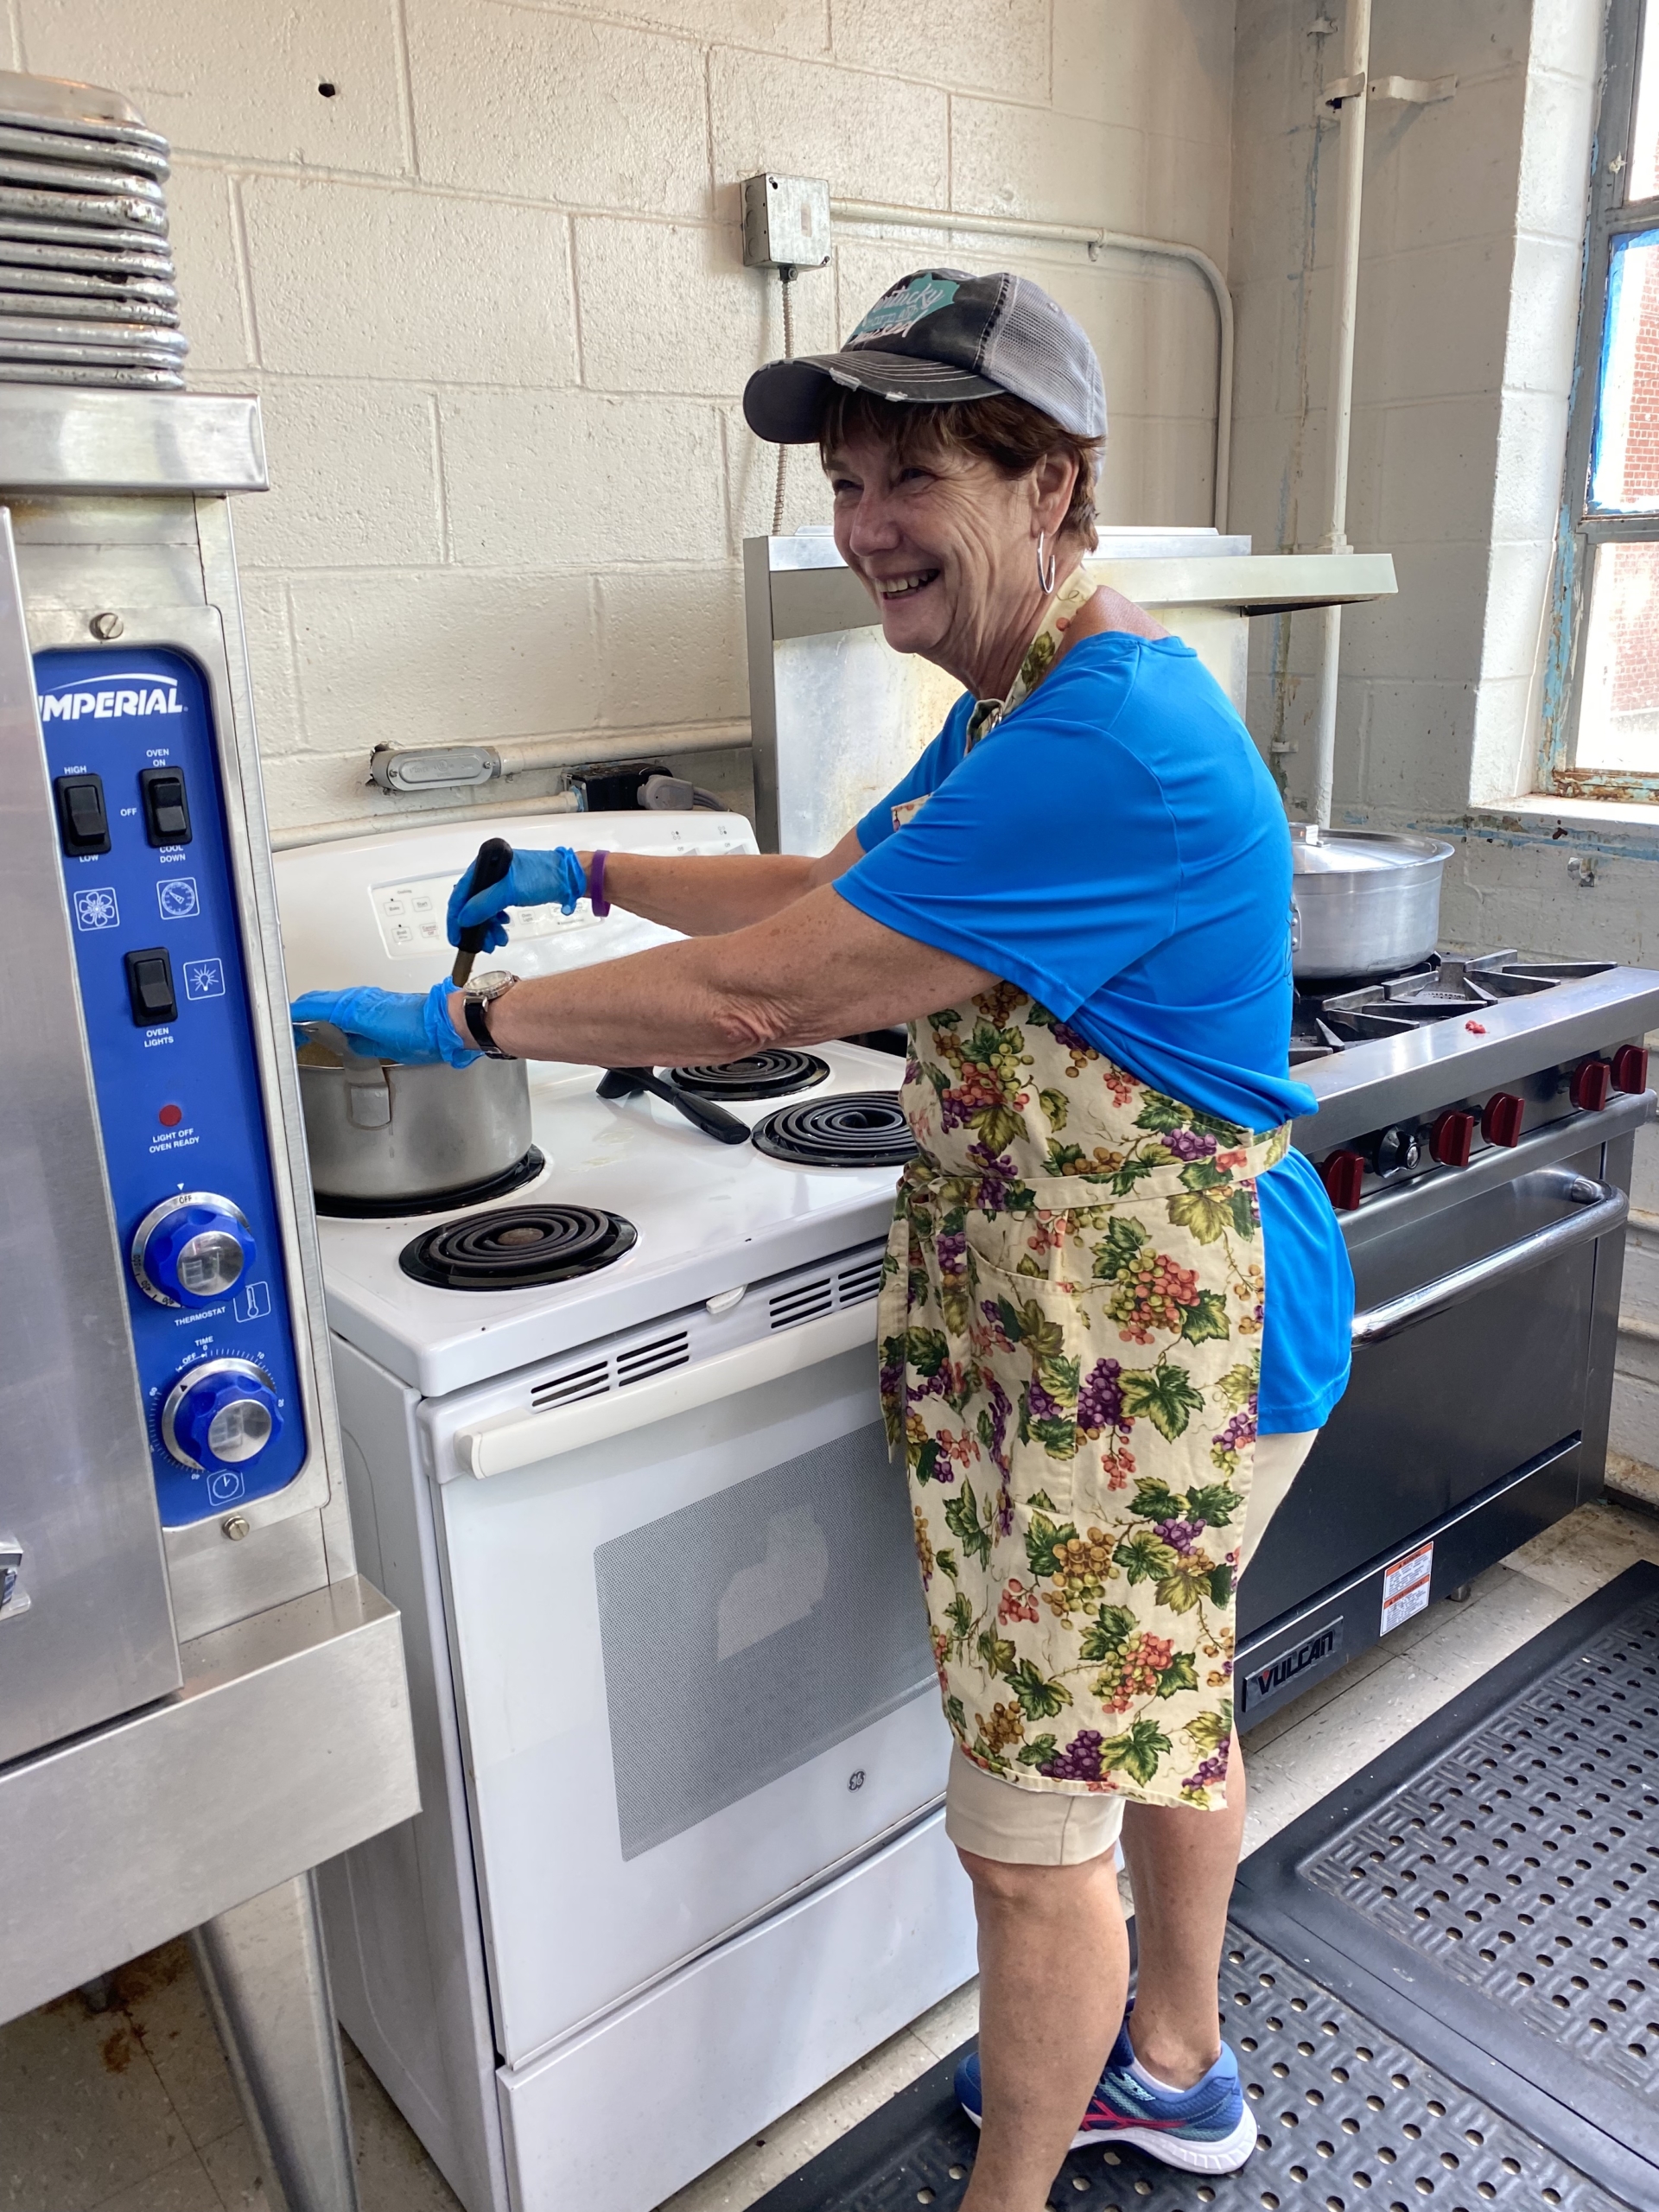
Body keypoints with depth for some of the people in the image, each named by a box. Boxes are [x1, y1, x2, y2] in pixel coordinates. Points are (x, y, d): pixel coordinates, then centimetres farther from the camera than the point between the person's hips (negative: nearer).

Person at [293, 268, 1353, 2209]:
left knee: (1034, 1819, 6)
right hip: (1040, 1309, 10)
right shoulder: (1016, 704, 7)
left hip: (1142, 1348, -10)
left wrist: (460, 1018, -15)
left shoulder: (1114, 748, -27)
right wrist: (594, 872, 12)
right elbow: (825, 891, 17)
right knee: (1161, 1711, 26)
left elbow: (769, 993, -27)